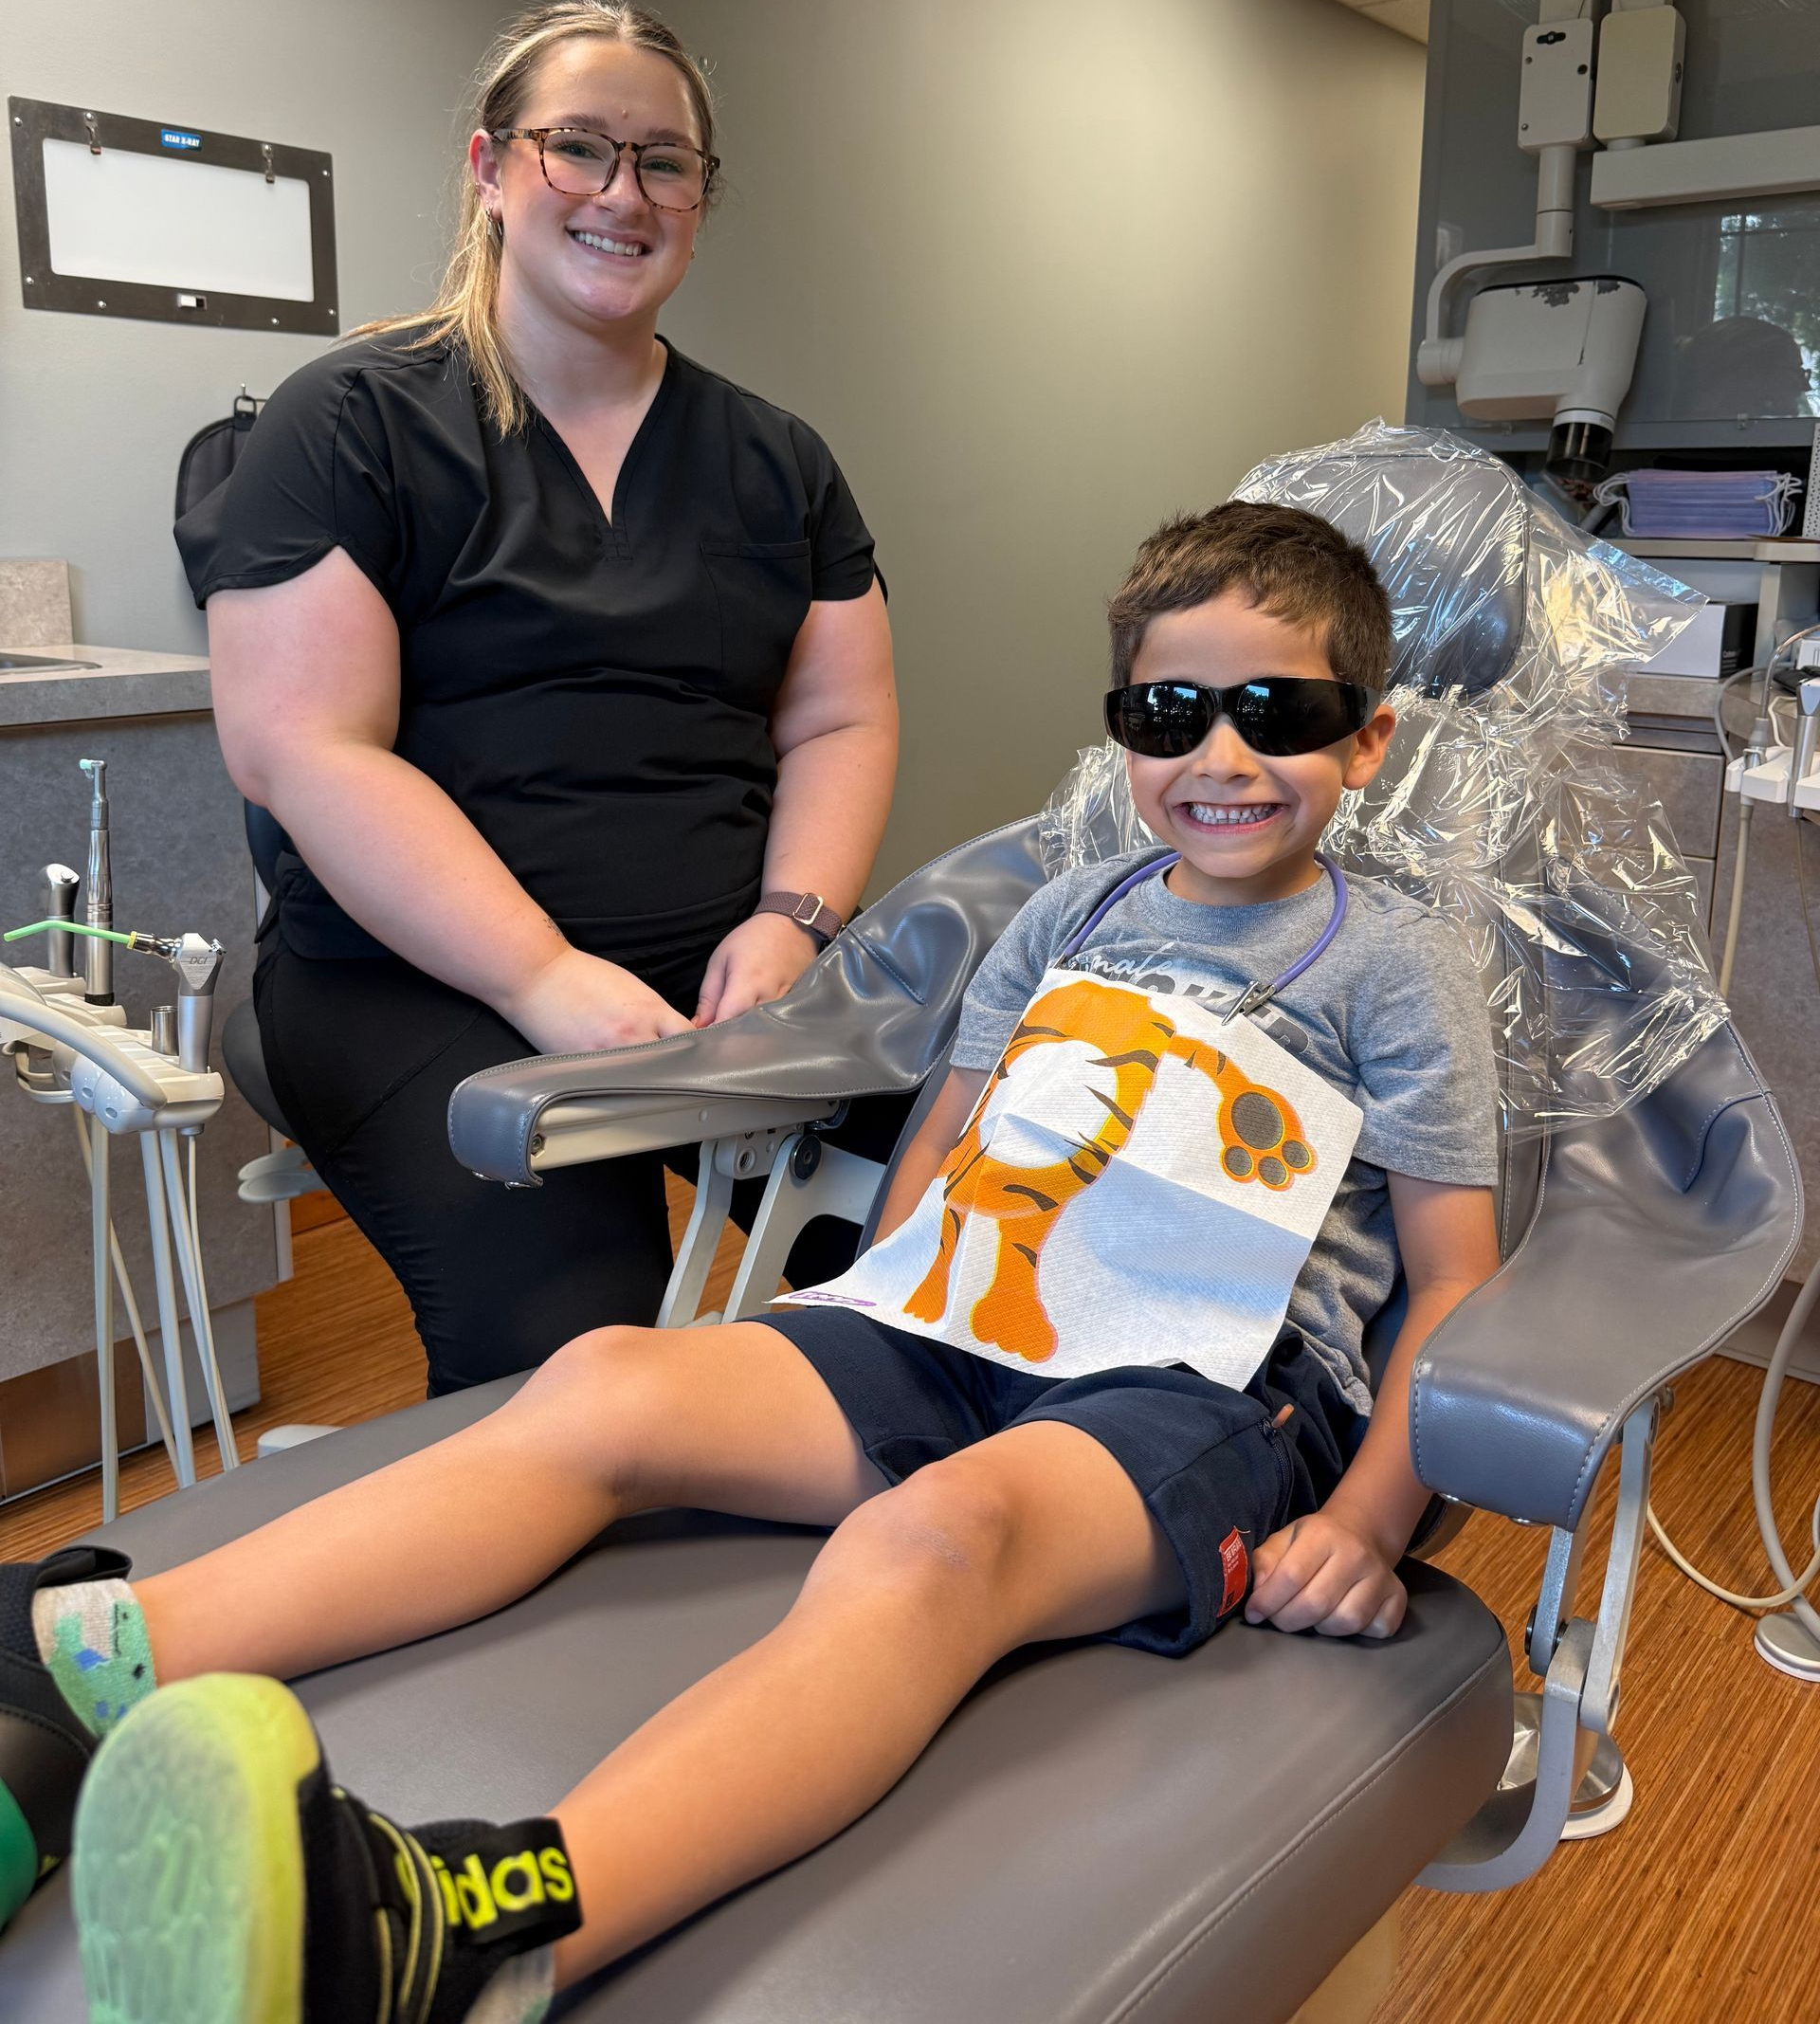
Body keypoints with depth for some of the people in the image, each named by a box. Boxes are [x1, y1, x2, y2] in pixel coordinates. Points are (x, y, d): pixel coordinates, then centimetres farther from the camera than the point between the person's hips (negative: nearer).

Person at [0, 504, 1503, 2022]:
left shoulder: (1393, 961, 7)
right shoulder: (1074, 913, 20)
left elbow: (1457, 1281, 4)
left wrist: (1367, 1524, -8)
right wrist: (871, 1347, 12)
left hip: (1208, 1389, -4)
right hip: (966, 1334, 5)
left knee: (942, 1528, -39)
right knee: (610, 1381, -21)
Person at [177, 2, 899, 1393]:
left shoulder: (774, 459, 17)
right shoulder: (353, 422, 2)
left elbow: (842, 721, 12)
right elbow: (302, 745, -8)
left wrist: (790, 923, -9)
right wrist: (546, 979, -18)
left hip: (734, 966, 4)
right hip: (422, 979, -4)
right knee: (567, 1351, -28)